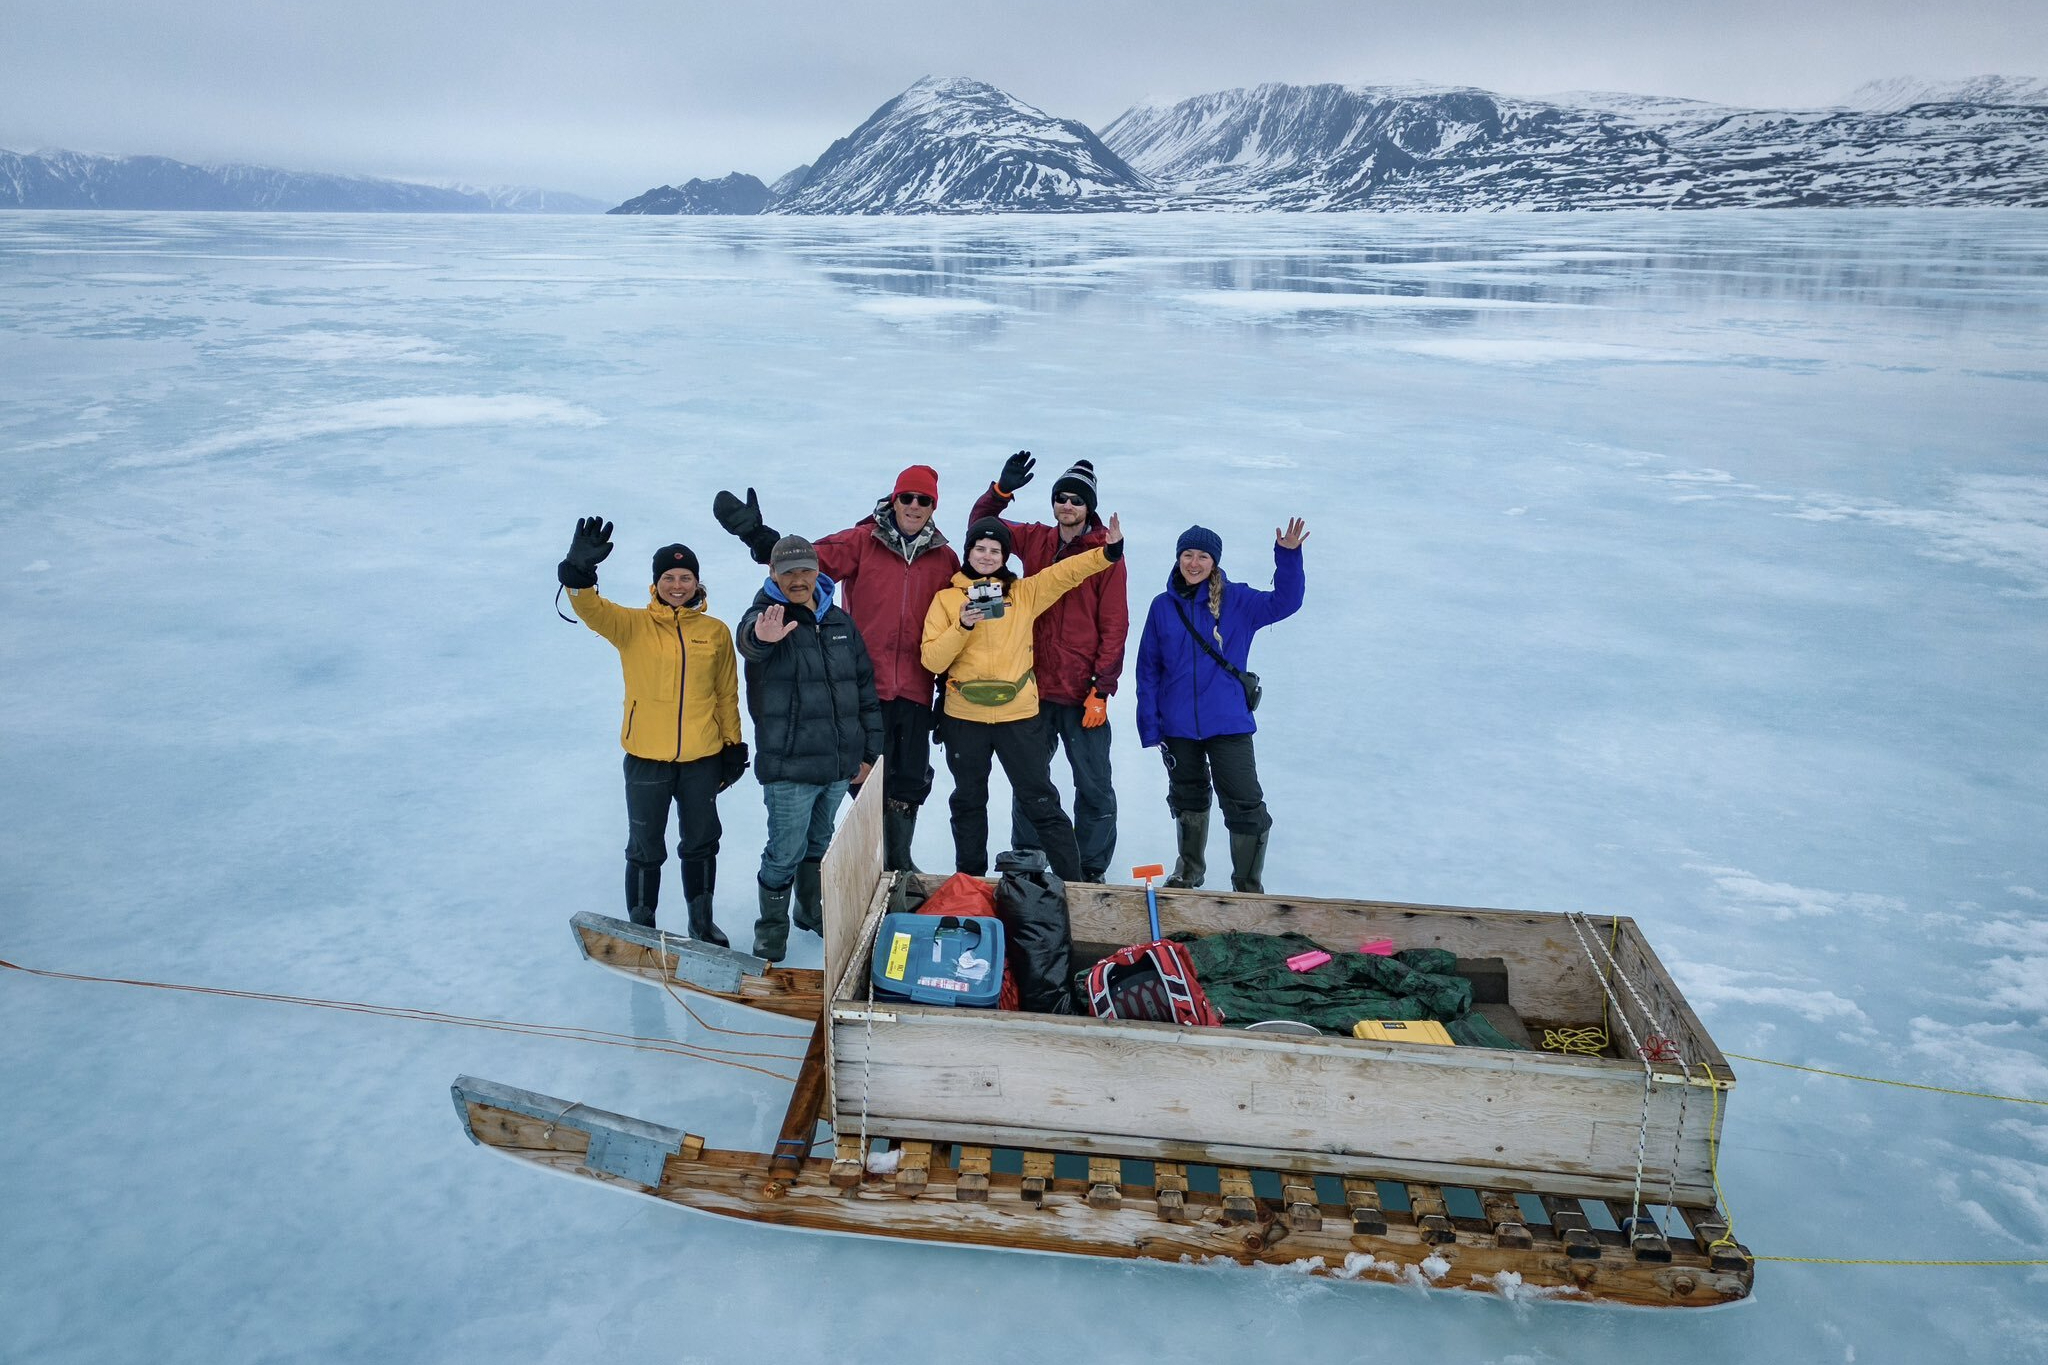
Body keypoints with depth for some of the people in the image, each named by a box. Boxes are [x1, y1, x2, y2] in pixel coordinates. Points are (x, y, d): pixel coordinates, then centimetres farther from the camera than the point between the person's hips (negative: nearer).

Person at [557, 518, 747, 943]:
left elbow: (727, 695, 9)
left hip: (702, 759, 2)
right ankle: (641, 928, 26)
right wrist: (579, 573, -42)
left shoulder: (716, 632, 2)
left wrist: (733, 745, 11)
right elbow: (592, 610, -23)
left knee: (700, 844, 17)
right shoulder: (632, 625, -4)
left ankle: (702, 921, 36)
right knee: (646, 849, 9)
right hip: (647, 759, -2)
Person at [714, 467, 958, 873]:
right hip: (867, 686, -3)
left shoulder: (945, 558, 8)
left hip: (915, 690, 3)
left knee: (910, 780, 10)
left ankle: (900, 861, 28)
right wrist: (755, 534, -27)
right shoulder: (862, 542, -1)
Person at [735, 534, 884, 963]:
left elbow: (865, 689, 12)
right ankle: (772, 924, 21)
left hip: (840, 765, 5)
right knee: (786, 851, 2)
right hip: (789, 767, -5)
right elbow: (747, 637, -35)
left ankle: (812, 910, 39)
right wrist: (760, 637, -60)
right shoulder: (766, 617, -9)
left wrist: (870, 751, 10)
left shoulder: (840, 623, 7)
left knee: (820, 843, 21)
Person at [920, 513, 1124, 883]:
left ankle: (1071, 879, 11)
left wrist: (1109, 551, -21)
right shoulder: (947, 599, 3)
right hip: (964, 717, 1)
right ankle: (968, 878, 31)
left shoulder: (1026, 593, 5)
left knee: (1041, 802, 4)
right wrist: (962, 626, -18)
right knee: (968, 802, 16)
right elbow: (932, 660, -4)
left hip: (1019, 716, -1)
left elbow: (1067, 571, -6)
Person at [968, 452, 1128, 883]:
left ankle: (1092, 867, 19)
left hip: (1082, 693, -3)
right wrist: (1002, 490, -8)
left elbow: (1115, 626, -6)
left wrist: (1102, 688, -12)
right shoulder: (1035, 540, 6)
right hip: (1035, 688, 4)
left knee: (1094, 786, 5)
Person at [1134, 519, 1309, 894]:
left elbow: (1284, 603, -12)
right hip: (1177, 728, 2)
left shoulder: (1237, 600, -2)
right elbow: (1148, 669, 1)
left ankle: (1249, 888, 13)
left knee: (1245, 806, -4)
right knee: (1187, 801, 20)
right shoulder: (1163, 606, 0)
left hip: (1229, 725, -2)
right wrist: (1149, 726, -3)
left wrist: (1288, 556, -26)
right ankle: (1189, 871, 41)